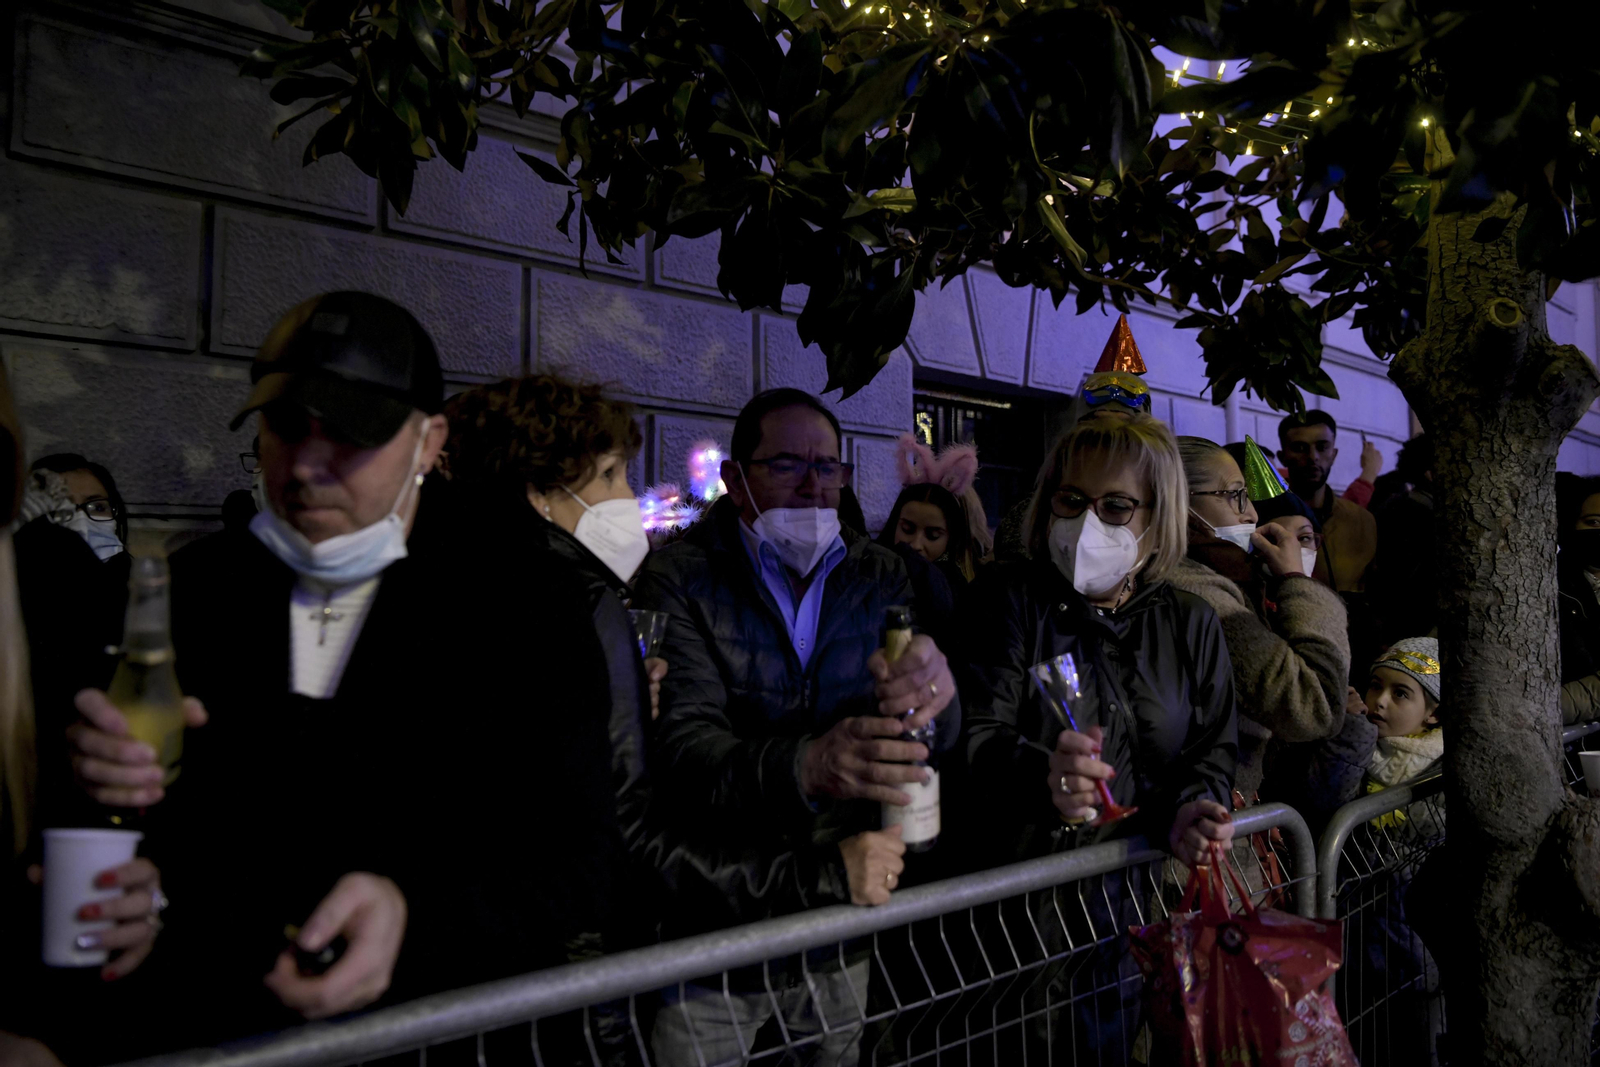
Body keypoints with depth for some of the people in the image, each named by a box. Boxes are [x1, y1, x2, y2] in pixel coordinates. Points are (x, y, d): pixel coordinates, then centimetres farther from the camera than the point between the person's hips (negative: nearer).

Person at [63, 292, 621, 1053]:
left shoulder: (531, 609, -2)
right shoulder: (188, 588, 10)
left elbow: (574, 864, -7)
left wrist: (413, 915, -25)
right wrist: (96, 770, -10)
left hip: (444, 1026, -1)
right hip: (206, 1028, 2)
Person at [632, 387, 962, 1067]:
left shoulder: (880, 577, 3)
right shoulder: (677, 582, -10)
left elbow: (939, 737, -7)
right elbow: (683, 745, -23)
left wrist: (934, 694, -32)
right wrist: (802, 767, -43)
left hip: (844, 939, 4)